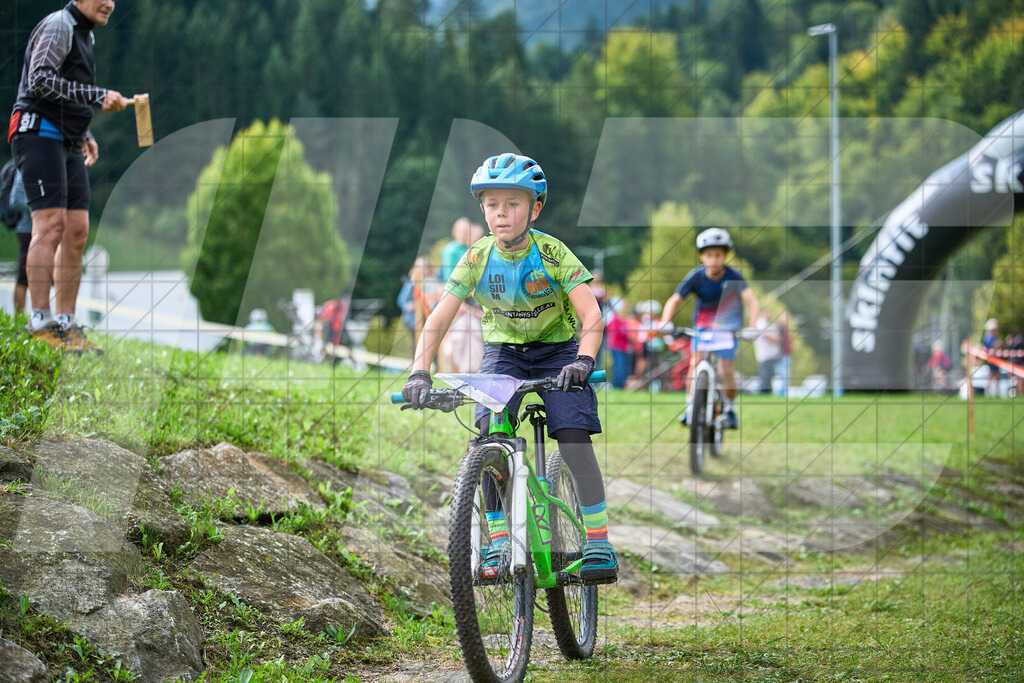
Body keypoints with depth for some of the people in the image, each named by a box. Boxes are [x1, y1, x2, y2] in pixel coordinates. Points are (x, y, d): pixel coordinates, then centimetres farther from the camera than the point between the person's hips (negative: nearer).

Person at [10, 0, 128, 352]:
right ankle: (41, 322, -21)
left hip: (67, 144, 9)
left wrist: (84, 134, 20)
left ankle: (66, 325, 3)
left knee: (77, 231, 2)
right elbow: (40, 80, -21)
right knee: (51, 224, -18)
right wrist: (97, 97, -24)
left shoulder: (85, 34, 22)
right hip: (39, 133, -9)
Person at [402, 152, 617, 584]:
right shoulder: (477, 259, -14)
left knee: (572, 435, -20)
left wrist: (583, 360, -44)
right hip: (503, 351, 2)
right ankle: (498, 542, -16)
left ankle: (598, 543, -14)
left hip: (556, 351, -2)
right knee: (490, 432, -21)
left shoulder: (552, 253, -20)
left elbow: (591, 315, -26)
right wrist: (419, 373, -28)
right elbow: (438, 321, -15)